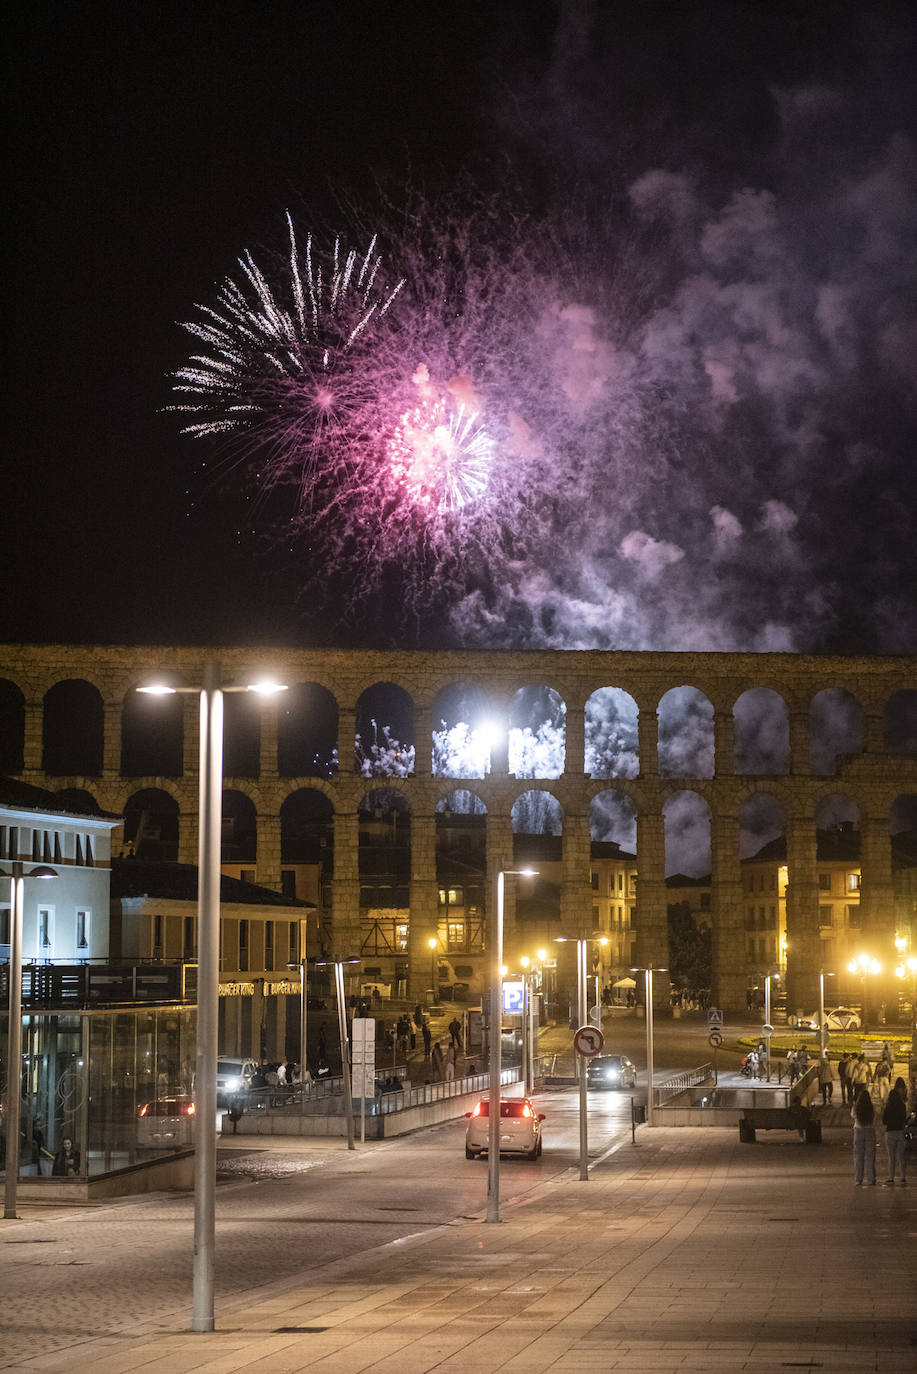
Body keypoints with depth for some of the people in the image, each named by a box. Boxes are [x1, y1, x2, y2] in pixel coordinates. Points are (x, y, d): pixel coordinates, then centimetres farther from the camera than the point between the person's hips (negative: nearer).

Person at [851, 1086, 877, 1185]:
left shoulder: (856, 1108, -5)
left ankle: (858, 1179, 3)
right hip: (870, 1132, 0)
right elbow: (874, 1122, 2)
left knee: (858, 1156, 6)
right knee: (869, 1156, 4)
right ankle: (871, 1179, 3)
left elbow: (852, 1119, 9)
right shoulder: (872, 1109, -5)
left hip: (858, 1132, 0)